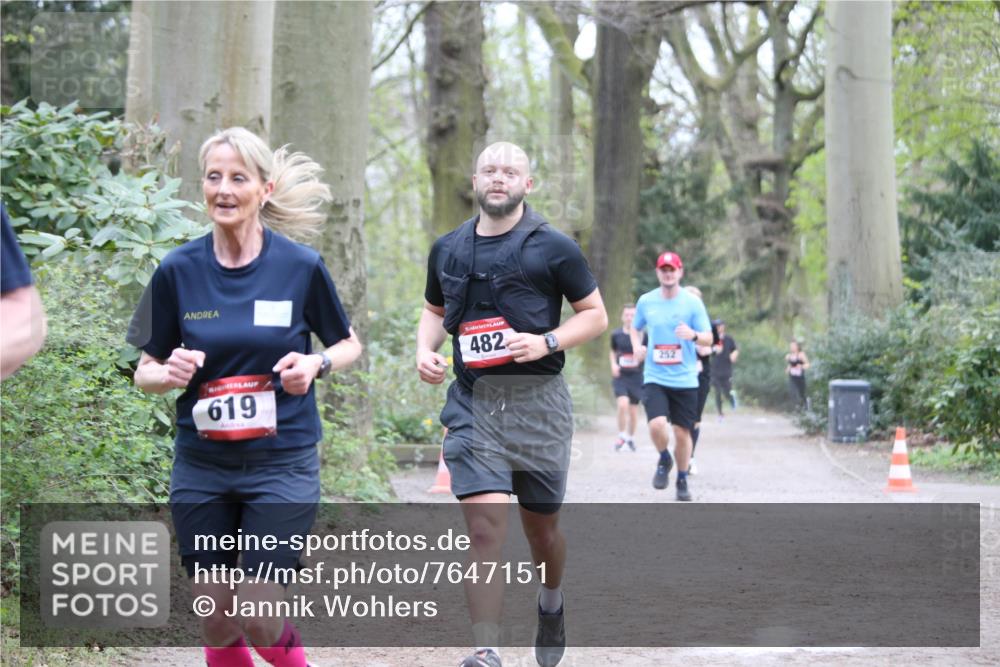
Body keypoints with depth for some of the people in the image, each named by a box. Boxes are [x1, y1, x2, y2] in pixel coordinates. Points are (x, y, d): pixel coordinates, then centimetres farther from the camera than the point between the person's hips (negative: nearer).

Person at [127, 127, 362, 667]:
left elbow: (349, 344, 9)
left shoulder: (301, 267, -6)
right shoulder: (178, 270, -3)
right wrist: (170, 373, -17)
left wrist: (315, 365, -13)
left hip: (282, 462, -2)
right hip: (202, 468, 2)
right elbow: (145, 372, 6)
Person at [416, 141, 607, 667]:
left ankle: (551, 604, 44)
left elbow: (595, 315, 2)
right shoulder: (448, 250, 9)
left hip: (537, 403, -1)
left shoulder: (553, 248, -2)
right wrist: (425, 348, 4)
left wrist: (546, 342, -14)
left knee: (541, 526, 13)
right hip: (471, 405, 1)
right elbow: (435, 310, 25)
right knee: (484, 529, -13)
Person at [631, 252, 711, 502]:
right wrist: (637, 346, -1)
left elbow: (708, 338, -2)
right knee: (657, 425, -20)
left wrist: (693, 335, -25)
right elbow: (635, 327, 21)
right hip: (655, 378, 0)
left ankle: (682, 480, 26)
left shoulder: (693, 302, -2)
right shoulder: (646, 301, 3)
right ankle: (664, 460, 12)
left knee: (682, 432, 5)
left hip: (685, 380, 0)